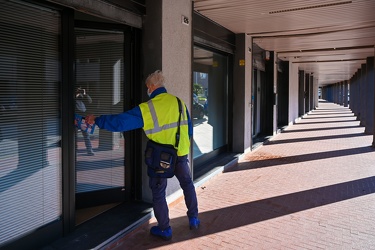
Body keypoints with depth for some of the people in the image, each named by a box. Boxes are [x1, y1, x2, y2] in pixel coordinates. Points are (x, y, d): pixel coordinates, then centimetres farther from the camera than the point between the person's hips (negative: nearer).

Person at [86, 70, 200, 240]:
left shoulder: (146, 109, -15)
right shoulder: (179, 102, -1)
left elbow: (119, 121, -14)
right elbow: (189, 130, 7)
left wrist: (96, 120, -2)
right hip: (181, 153, 4)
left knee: (158, 193, 12)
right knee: (187, 184, 24)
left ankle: (165, 229, 22)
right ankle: (193, 219, 31)